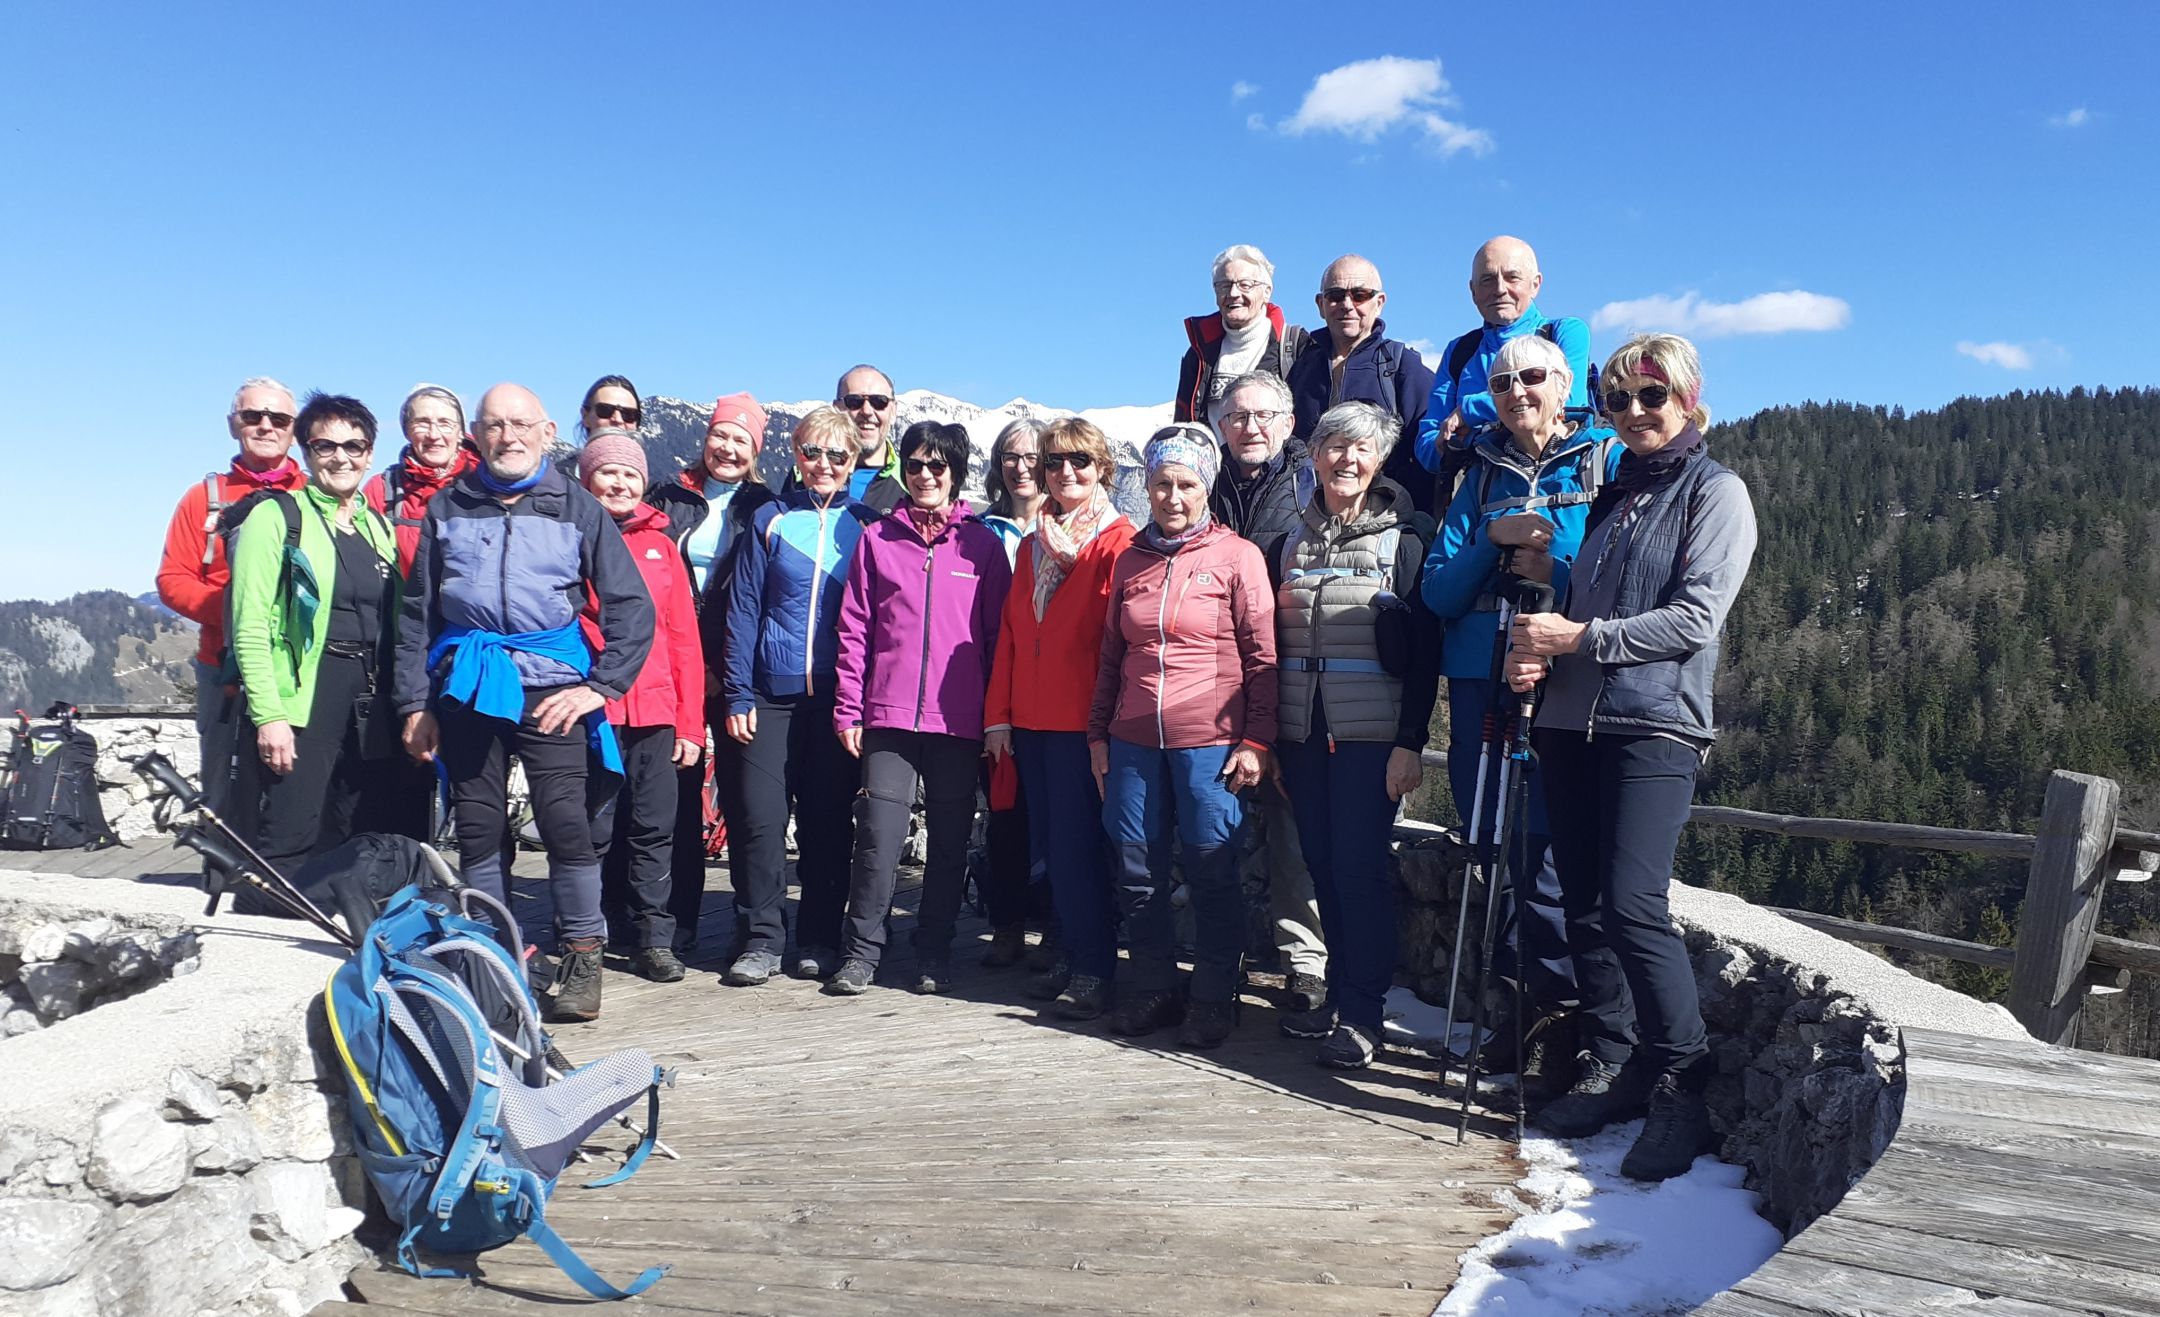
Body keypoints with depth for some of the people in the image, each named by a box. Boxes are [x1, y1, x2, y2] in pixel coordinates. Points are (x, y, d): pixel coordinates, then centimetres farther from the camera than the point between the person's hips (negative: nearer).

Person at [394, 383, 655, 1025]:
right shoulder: (448, 507, 12)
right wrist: (414, 702, 8)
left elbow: (631, 604, 3)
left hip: (548, 684, -3)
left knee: (564, 820, -10)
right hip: (466, 684, 3)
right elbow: (416, 611, 15)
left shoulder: (576, 506, 6)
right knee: (476, 828, 5)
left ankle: (582, 957, 1)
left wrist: (601, 685, -6)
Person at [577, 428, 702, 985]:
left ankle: (653, 939, 13)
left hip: (655, 709, 3)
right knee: (594, 830, 2)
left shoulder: (661, 545, 14)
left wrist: (690, 723, 5)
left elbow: (685, 639, 12)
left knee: (654, 828, 4)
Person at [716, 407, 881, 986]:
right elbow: (742, 611, 4)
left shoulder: (865, 524, 8)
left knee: (828, 819, 5)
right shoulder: (769, 519, 6)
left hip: (837, 695, 0)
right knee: (759, 815, -5)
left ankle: (819, 939, 16)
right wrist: (736, 693, -3)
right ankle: (760, 939, 7)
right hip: (771, 692, 0)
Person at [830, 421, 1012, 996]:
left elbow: (999, 634, 6)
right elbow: (854, 628, 7)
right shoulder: (877, 539, 9)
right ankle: (862, 949, 8)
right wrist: (848, 710, 1)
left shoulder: (983, 544, 7)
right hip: (888, 714, 0)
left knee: (950, 840, 6)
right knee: (879, 834, -5)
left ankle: (934, 952, 19)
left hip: (958, 718, 0)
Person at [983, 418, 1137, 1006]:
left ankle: (1093, 968, 5)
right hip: (1030, 717, 7)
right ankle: (1069, 954, 21)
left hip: (1083, 717, -6)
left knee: (1077, 845, -5)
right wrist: (997, 714, 10)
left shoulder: (1117, 542, -5)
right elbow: (1010, 632, 14)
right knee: (1050, 844, 10)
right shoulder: (1034, 544, 16)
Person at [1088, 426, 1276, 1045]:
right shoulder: (1129, 560, 12)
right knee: (1136, 866, 8)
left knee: (1211, 871, 1)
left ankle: (1213, 999, 14)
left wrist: (1255, 741, -8)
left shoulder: (1237, 556, -1)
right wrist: (1098, 734, 14)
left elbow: (1262, 659, -3)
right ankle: (1152, 988, 23)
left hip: (1210, 741, -4)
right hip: (1133, 740, 5)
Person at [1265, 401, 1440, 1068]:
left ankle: (1362, 1014, 2)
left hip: (1370, 732, -4)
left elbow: (1425, 650, -5)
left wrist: (1411, 741, -12)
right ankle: (1339, 991, 20)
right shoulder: (1289, 541, 12)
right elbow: (1270, 644, 13)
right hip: (1300, 731, 4)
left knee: (1360, 866, -6)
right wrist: (1264, 739, 9)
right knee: (1323, 863, 8)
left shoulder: (1406, 539, 0)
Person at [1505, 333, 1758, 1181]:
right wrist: (1541, 653, 3)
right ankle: (1612, 1066, 18)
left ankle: (1684, 1087, -4)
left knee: (1633, 906, -17)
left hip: (1656, 727, -7)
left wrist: (1582, 637, -13)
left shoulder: (1715, 492, 2)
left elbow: (1695, 618, -10)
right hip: (1572, 722, 7)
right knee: (1584, 906, 6)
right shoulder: (1612, 496, 22)